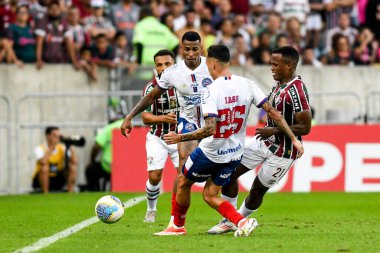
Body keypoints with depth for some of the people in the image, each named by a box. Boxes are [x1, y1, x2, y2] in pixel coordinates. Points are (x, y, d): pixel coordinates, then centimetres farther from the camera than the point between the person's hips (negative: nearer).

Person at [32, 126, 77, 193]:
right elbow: (43, 162, -36)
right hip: (42, 180, -4)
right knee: (44, 167, -34)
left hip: (57, 180, 4)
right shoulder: (40, 148, -15)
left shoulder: (62, 148, -3)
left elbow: (75, 162, -15)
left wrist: (70, 147, -21)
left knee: (72, 167, -16)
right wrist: (51, 148, -27)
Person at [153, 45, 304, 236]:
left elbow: (209, 129, -30)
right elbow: (273, 112, -6)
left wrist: (179, 138, -21)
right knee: (209, 196, 18)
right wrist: (293, 138, 0)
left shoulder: (211, 91, -23)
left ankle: (177, 226, 34)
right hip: (235, 154, 6)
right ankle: (242, 221, -4)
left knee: (183, 183, 21)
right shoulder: (247, 85, -6)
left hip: (211, 153, -6)